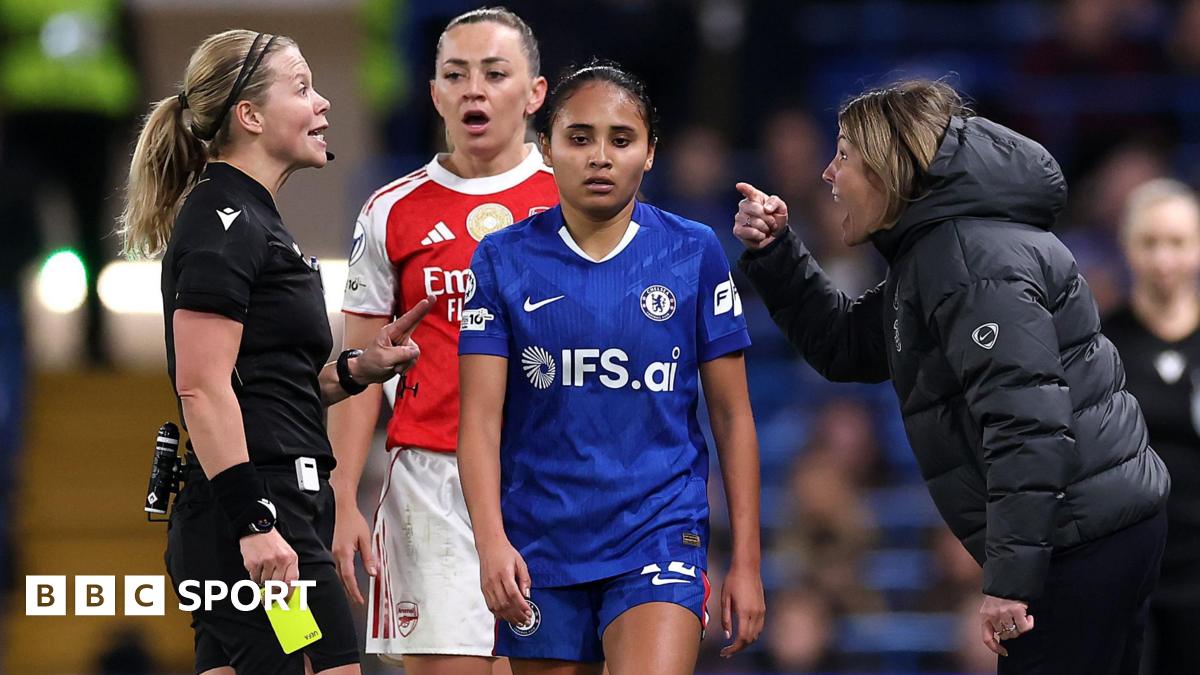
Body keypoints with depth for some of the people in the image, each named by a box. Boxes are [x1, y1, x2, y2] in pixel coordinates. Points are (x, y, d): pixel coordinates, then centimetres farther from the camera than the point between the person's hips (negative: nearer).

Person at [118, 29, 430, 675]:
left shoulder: (249, 220, 21)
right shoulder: (223, 222, -9)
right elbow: (202, 388, -18)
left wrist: (354, 370, 10)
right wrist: (253, 523, -23)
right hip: (254, 513, -10)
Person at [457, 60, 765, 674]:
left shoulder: (693, 253, 3)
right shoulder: (505, 260, 3)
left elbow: (732, 415, 7)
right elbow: (481, 417, -3)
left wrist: (746, 559, 5)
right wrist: (491, 542, -17)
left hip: (660, 529, -2)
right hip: (541, 544, 2)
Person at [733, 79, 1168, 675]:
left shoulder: (974, 257, -17)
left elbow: (1026, 420, -25)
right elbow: (844, 346, 27)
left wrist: (1011, 578, -27)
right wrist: (774, 252, 14)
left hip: (1082, 543, -11)